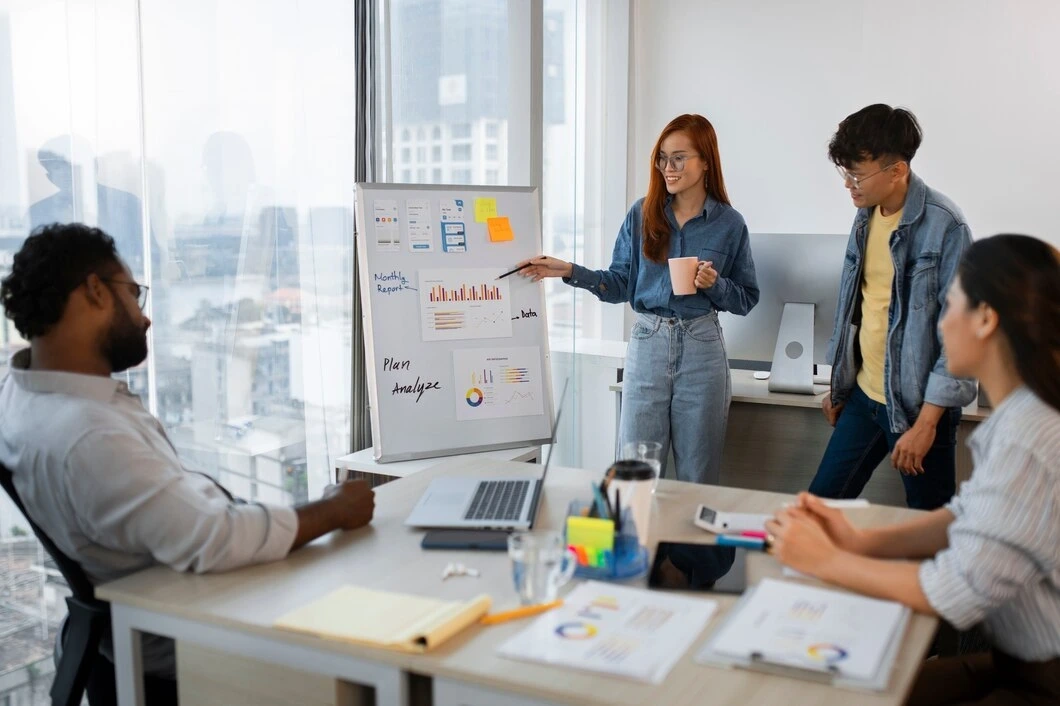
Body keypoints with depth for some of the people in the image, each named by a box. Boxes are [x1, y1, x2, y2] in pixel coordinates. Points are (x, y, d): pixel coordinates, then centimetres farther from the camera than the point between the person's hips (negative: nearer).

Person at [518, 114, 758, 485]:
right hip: (647, 342, 1)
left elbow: (746, 299, 6)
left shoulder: (729, 224, 0)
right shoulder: (642, 214, 3)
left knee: (697, 478, 7)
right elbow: (620, 285, 5)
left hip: (701, 347, -1)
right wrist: (569, 271, -6)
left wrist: (714, 284, -13)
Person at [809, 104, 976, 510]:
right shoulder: (867, 215, 4)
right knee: (821, 504, 13)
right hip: (863, 396, 7)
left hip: (916, 406, -7)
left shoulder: (943, 227, -18)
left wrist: (927, 422, -18)